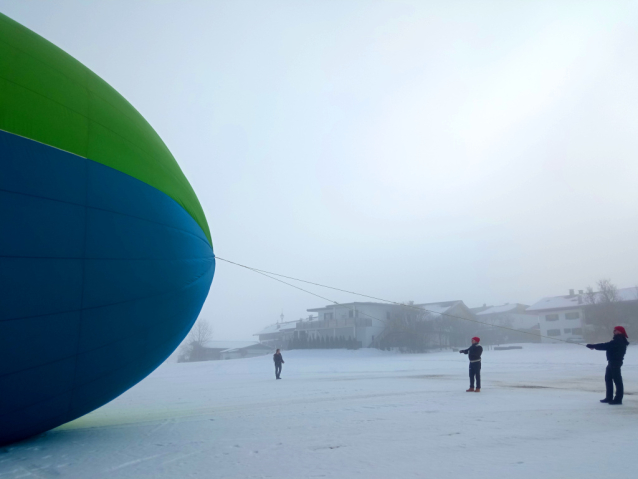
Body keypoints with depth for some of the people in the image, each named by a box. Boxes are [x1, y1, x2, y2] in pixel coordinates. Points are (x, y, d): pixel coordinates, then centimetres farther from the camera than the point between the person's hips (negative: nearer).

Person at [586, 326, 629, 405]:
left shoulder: (618, 341, -18)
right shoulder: (617, 340, 15)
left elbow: (605, 346, -23)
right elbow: (607, 346, 14)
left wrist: (592, 346, -19)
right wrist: (594, 346, 4)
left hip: (615, 362, -11)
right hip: (612, 362, 11)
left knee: (617, 380, -5)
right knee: (608, 378, 16)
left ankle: (618, 399, 0)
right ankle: (609, 397, 23)